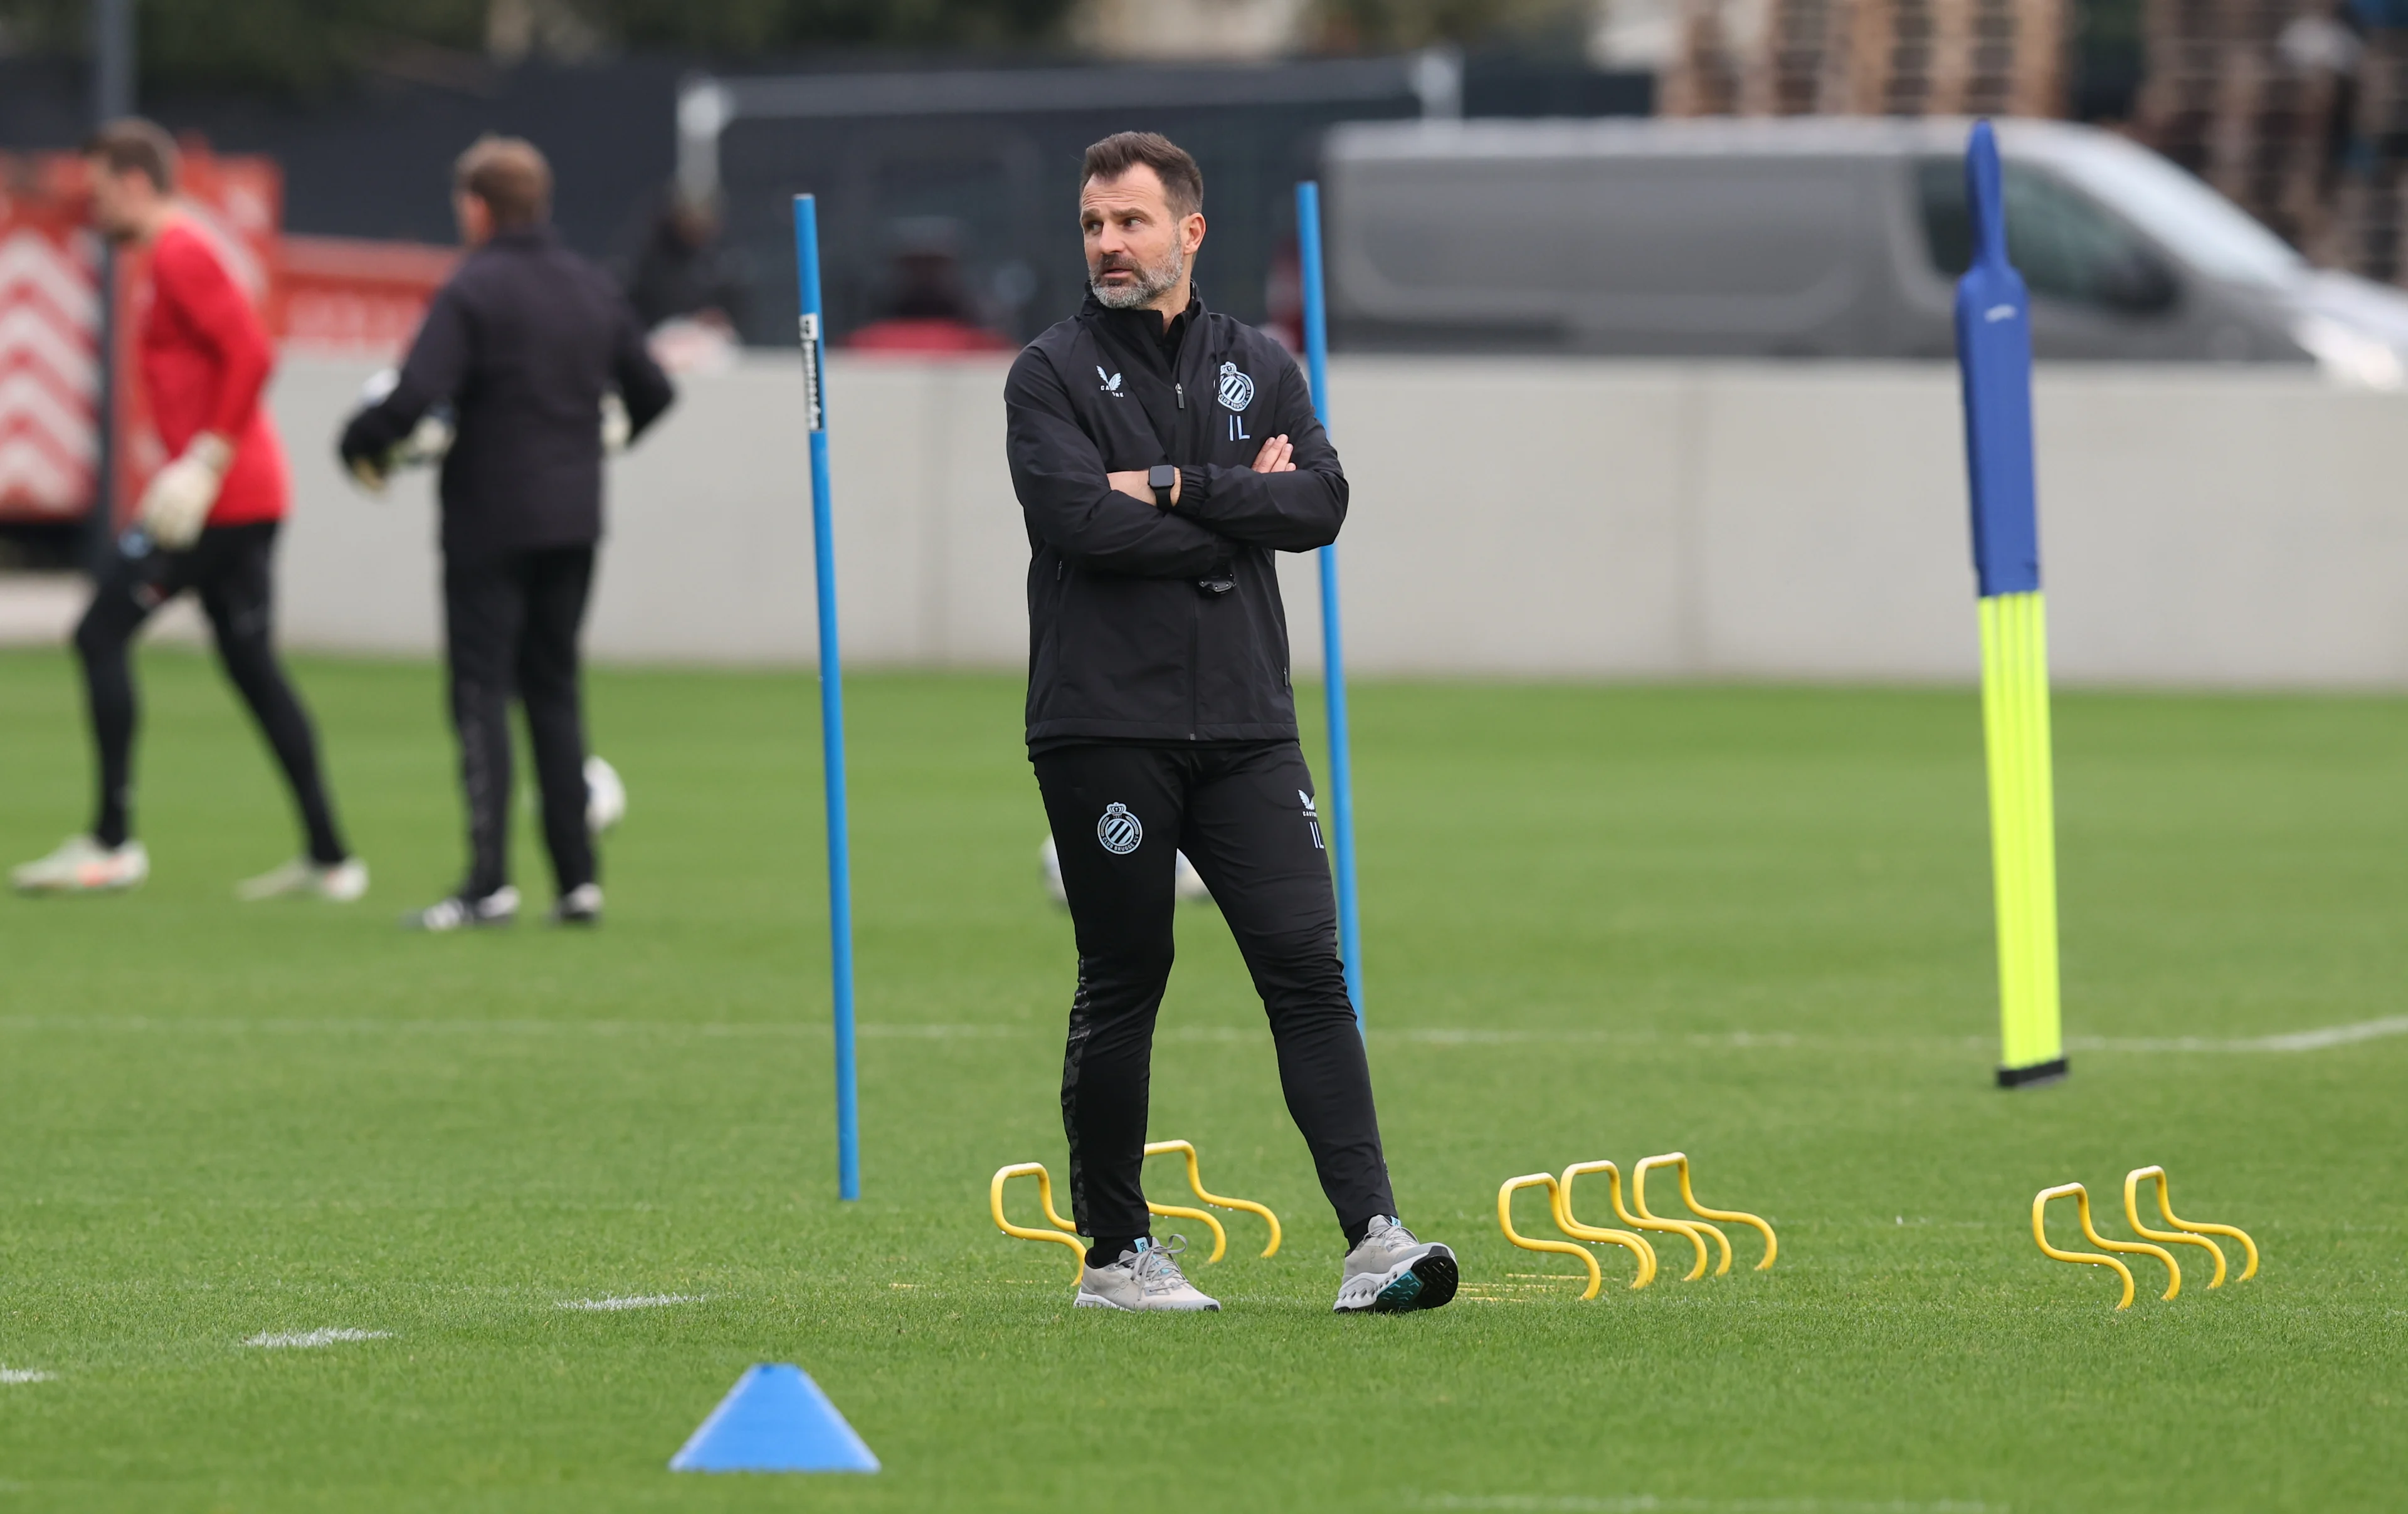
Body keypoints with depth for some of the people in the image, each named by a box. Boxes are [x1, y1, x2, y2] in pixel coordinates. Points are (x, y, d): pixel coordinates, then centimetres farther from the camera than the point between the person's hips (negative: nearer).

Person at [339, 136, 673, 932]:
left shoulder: (472, 292, -12)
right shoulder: (594, 289, 8)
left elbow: (414, 395, -22)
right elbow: (652, 391, 15)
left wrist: (362, 445, -4)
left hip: (490, 523, -6)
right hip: (574, 521, 6)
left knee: (482, 692, -3)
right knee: (554, 689, 12)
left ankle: (489, 881, -10)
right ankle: (578, 879, 8)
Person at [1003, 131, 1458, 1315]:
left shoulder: (1260, 369, 13)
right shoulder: (1051, 376, 1)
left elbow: (1321, 504, -2)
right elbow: (1083, 521, -15)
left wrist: (1178, 488, -12)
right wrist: (1243, 505, -7)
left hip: (1245, 725, 3)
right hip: (1104, 729, -3)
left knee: (1307, 966, -6)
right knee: (1121, 986, 3)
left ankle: (1372, 1238, -11)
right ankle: (1115, 1252, 13)